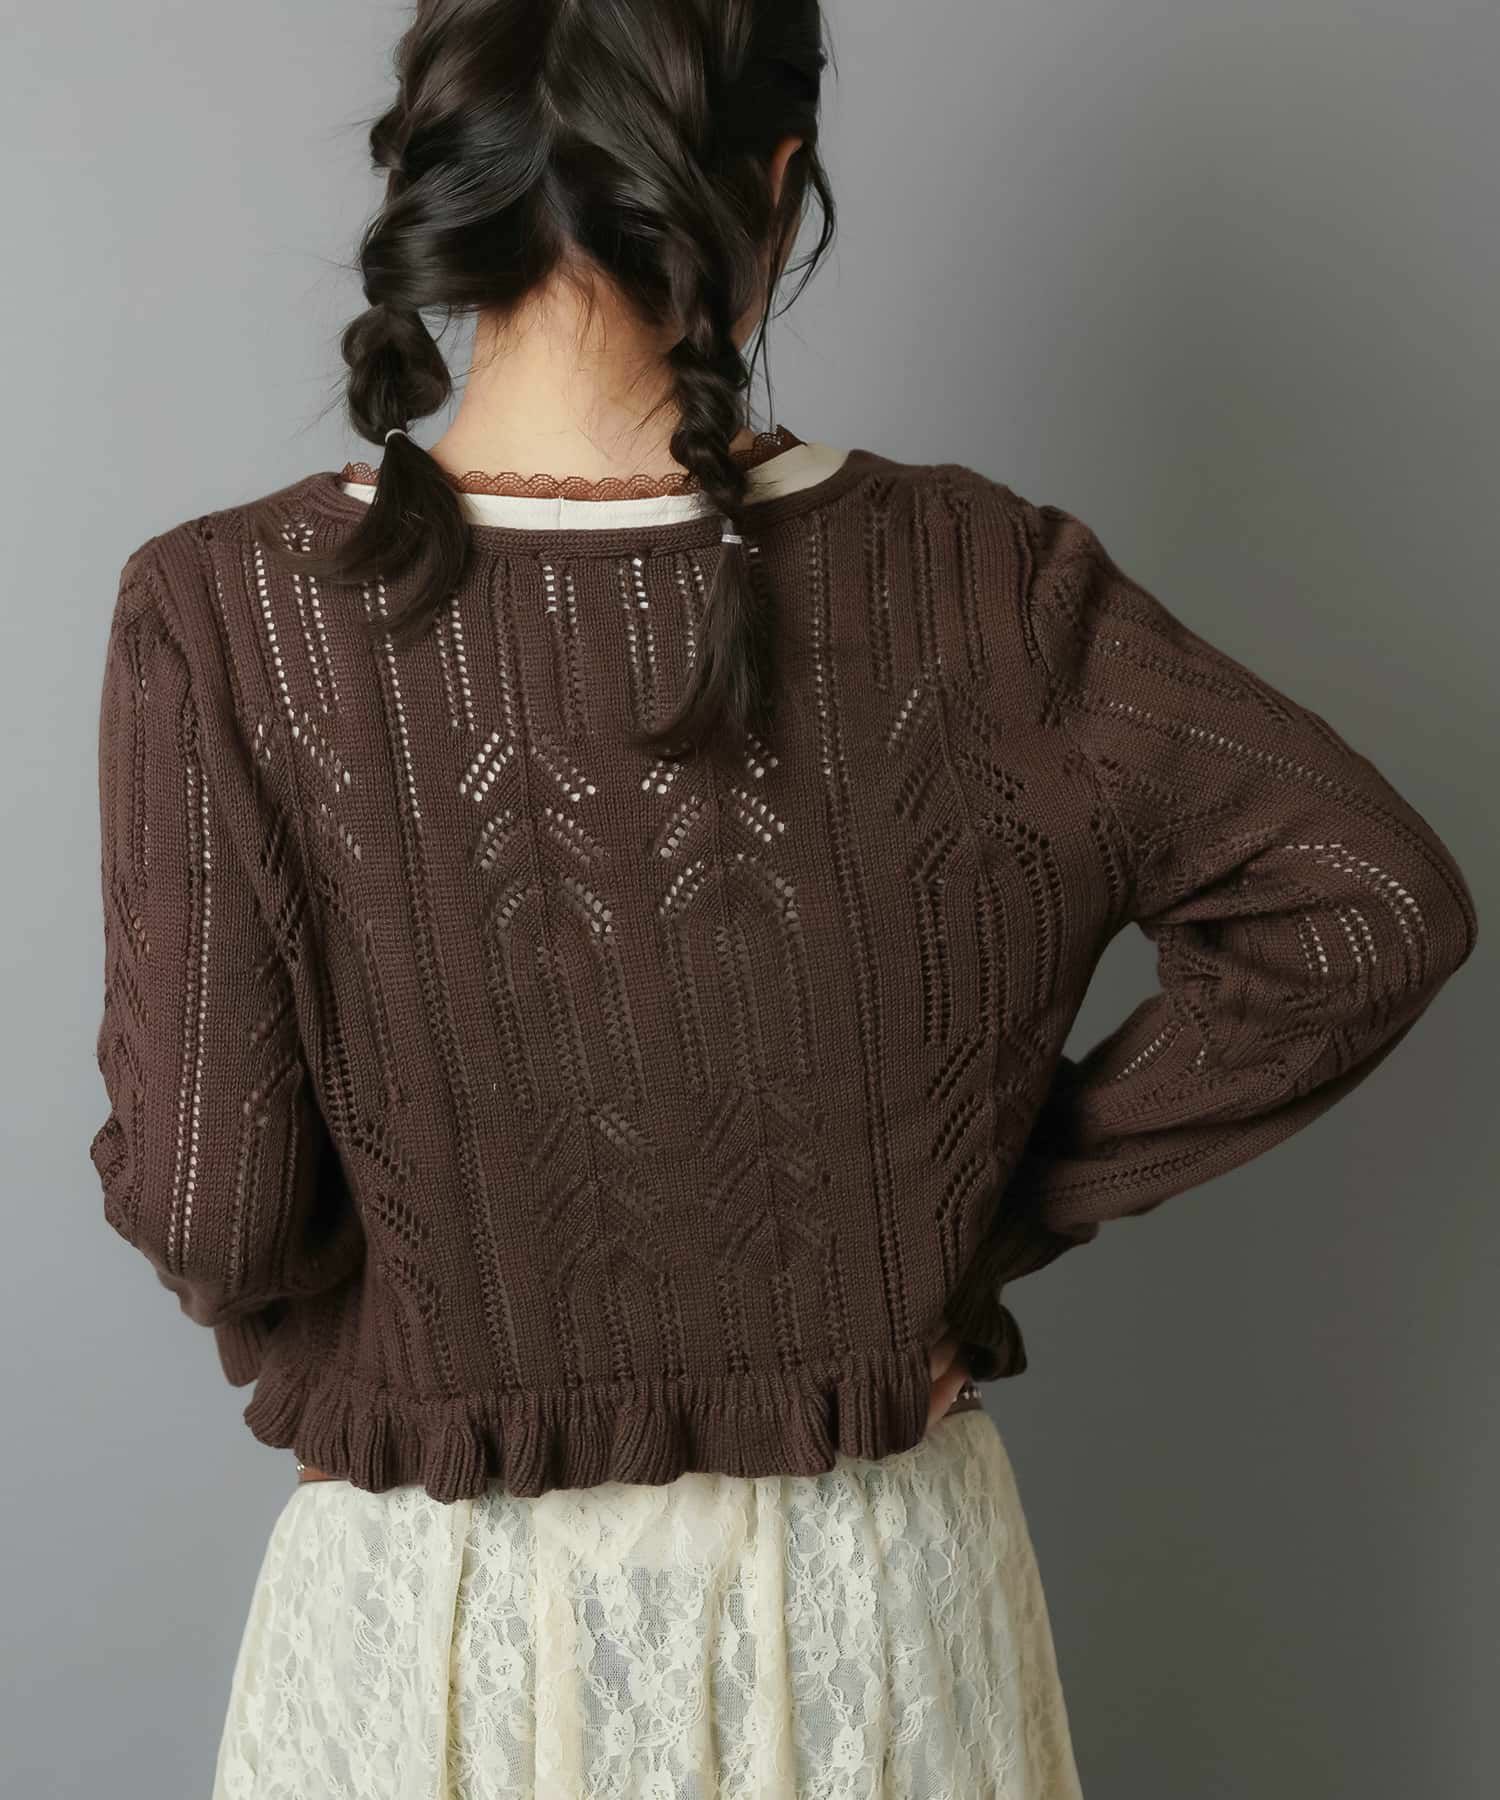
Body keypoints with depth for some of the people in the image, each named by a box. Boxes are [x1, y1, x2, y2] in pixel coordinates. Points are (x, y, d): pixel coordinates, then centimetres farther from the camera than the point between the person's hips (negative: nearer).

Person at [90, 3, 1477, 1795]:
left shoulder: (223, 617, -18)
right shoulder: (963, 576, -14)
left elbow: (207, 1204, -17)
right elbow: (1377, 907, -11)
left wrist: (338, 1367, 4)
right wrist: (1011, 1205, -4)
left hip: (443, 1614, -1)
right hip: (872, 1592, 1)